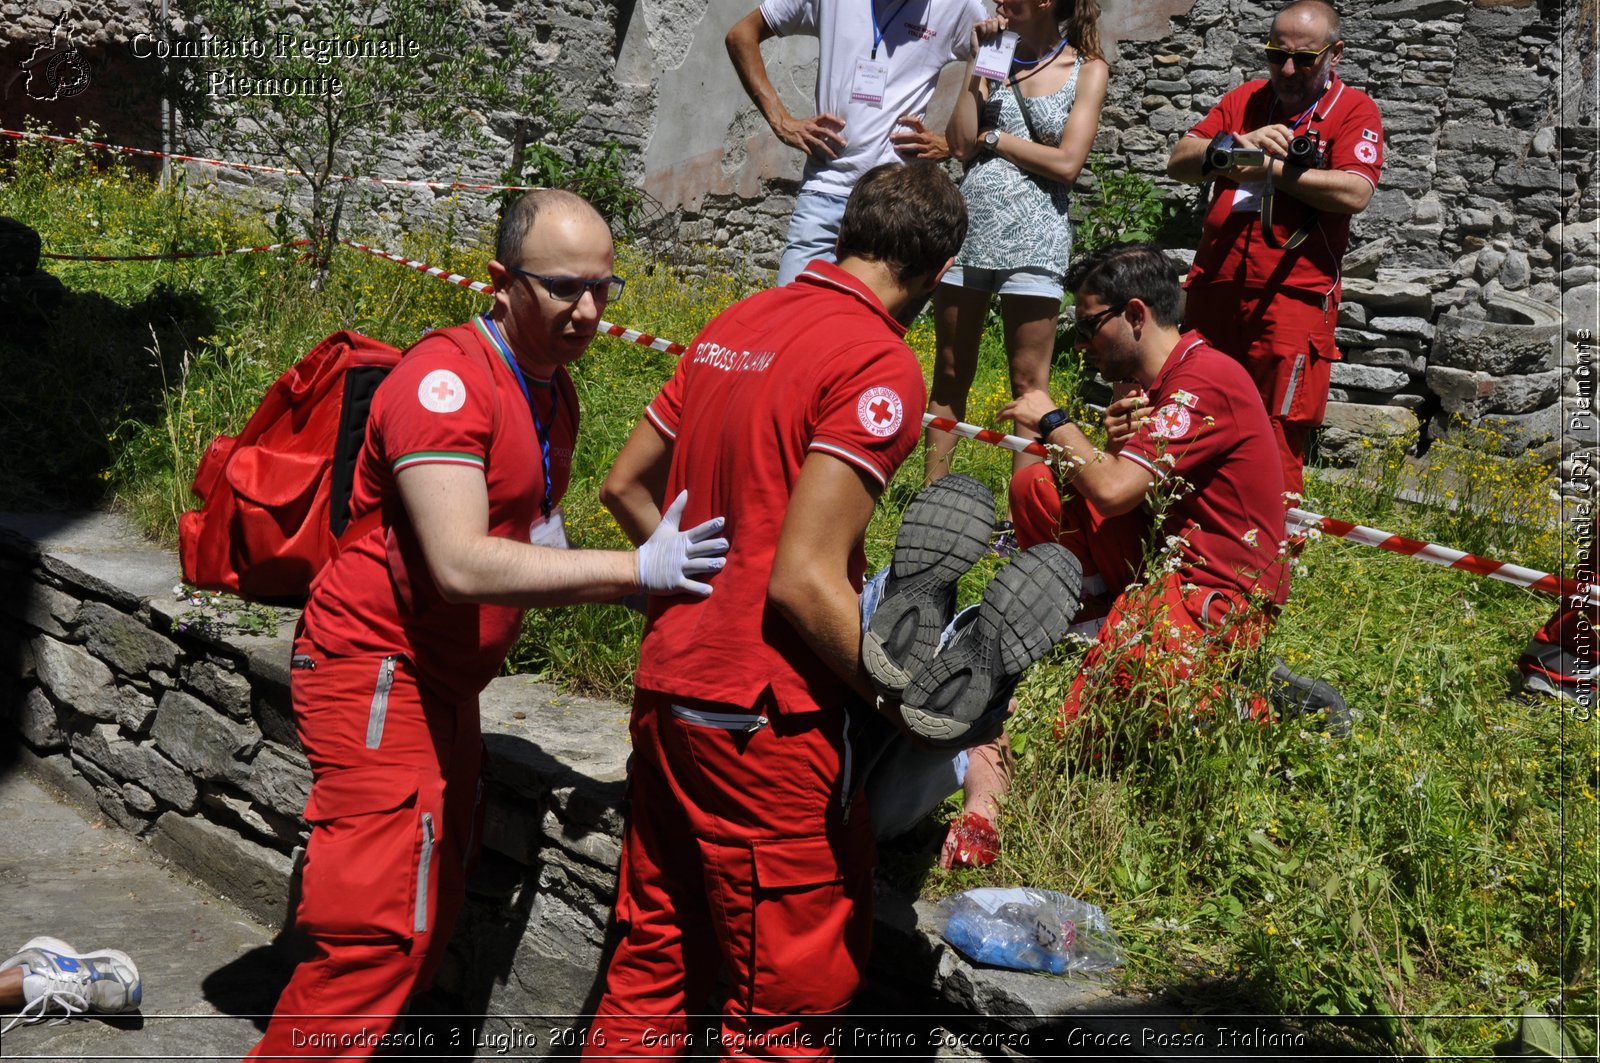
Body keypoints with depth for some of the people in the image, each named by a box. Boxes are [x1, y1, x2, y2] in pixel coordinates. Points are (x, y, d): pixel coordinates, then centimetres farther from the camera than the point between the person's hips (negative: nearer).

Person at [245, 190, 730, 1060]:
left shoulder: (552, 390, 11)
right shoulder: (445, 378, -20)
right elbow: (461, 564, -30)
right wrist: (638, 571, -29)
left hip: (442, 682, 10)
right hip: (376, 670, -10)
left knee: (432, 914, 17)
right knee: (381, 929, -12)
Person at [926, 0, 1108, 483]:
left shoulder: (1087, 69, 2)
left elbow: (1066, 164, -9)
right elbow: (961, 143, 0)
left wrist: (992, 138, -4)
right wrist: (977, 63, -1)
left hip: (1033, 234, -4)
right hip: (969, 222, 4)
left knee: (1029, 381, -1)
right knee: (950, 373, 6)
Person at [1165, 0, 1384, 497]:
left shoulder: (1353, 108, 2)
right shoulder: (1245, 99, 16)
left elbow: (1354, 193, -14)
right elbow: (1179, 162, 10)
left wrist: (1269, 167, -11)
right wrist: (1238, 143, -7)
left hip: (1292, 300, -5)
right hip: (1215, 290, 5)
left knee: (1277, 446, -4)